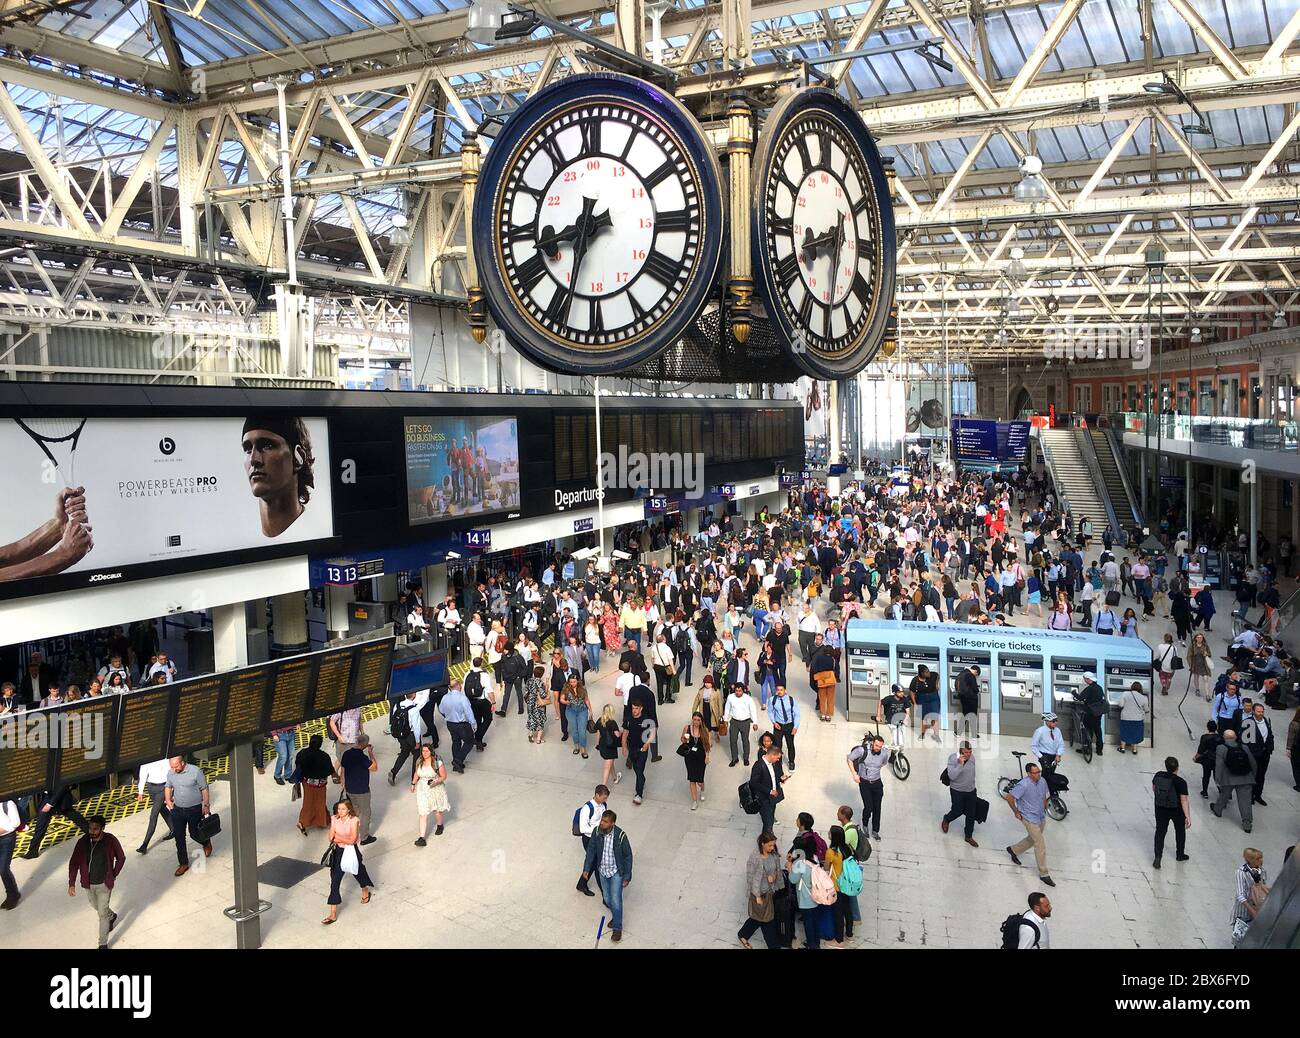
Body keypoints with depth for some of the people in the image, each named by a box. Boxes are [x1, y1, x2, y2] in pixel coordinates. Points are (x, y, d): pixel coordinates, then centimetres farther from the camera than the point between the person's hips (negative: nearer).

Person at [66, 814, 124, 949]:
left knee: (102, 913, 4)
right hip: (88, 884, 4)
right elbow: (74, 863, -8)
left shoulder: (110, 841, -20)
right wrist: (71, 884, -13)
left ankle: (103, 944, 19)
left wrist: (114, 875, -3)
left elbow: (121, 858, -5)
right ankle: (112, 916, 57)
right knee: (96, 907, 26)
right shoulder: (83, 842, -15)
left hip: (104, 884, -3)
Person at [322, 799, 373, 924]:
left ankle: (365, 892, 54)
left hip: (351, 851, -3)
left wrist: (338, 838, -14)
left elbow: (352, 840, -19)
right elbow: (331, 838, -5)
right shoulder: (334, 820, -5)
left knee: (358, 872, 20)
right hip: (338, 852, 3)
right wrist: (345, 839, -20)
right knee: (334, 882, -3)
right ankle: (333, 914, 0)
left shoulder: (354, 821, -16)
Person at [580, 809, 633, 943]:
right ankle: (616, 916, 44)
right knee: (607, 898, 17)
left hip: (616, 872, -4)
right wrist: (586, 868, -2)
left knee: (615, 900, -5)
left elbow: (628, 856, -15)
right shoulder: (597, 832, -17)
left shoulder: (620, 836, -27)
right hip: (602, 871, 4)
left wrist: (627, 877, -11)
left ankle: (617, 928, 15)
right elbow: (591, 850, -1)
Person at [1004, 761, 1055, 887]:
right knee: (1041, 845, -4)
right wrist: (1016, 812, -12)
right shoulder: (1024, 785, -26)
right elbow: (1009, 797, -21)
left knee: (1032, 839, 23)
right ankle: (1043, 873, 8)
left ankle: (1013, 850, 46)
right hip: (1029, 819, -7)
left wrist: (1044, 808, 14)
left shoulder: (1042, 781, -5)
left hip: (1041, 817, 7)